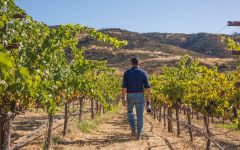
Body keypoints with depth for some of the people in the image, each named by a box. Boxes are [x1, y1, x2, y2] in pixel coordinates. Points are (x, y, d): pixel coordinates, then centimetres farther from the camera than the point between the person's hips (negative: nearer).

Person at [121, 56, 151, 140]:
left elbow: (124, 87, -8)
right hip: (140, 96, 0)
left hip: (130, 96, 0)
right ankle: (139, 135, 6)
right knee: (140, 116, 8)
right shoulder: (143, 73, -3)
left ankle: (133, 129, 15)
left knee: (130, 112, 25)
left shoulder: (127, 73, -4)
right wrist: (148, 100, -3)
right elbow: (147, 88, -8)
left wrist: (123, 98, 0)